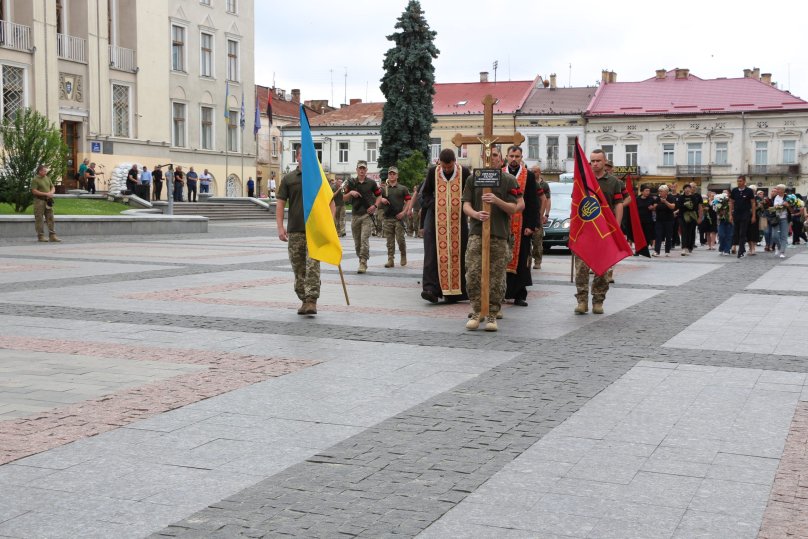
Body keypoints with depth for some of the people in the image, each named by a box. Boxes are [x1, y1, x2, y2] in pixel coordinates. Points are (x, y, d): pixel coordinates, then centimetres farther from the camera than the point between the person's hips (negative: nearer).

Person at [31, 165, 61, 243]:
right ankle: (40, 236, 3)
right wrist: (46, 194, -17)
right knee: (39, 219, -2)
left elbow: (53, 187, 19)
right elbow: (34, 191, -15)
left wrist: (51, 192, -3)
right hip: (39, 201, -7)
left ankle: (52, 236, 7)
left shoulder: (47, 178, 14)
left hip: (48, 201, 7)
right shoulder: (35, 180, -7)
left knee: (50, 218, 5)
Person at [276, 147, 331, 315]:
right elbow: (280, 203, 5)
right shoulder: (288, 179, 7)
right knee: (298, 268, 7)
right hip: (295, 231, 2)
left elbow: (330, 202, 8)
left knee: (313, 266, -11)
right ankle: (304, 300, 18)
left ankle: (312, 301, -13)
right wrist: (280, 227, -4)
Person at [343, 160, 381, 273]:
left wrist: (375, 206, -3)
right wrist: (350, 193, -8)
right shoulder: (351, 183, 8)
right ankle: (360, 259, 23)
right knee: (357, 241, 8)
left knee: (364, 239, -14)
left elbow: (379, 195, 13)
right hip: (355, 215, 3)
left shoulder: (371, 183, 3)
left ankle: (363, 263, -14)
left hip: (367, 214, -3)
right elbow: (344, 198, 12)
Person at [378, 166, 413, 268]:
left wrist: (404, 212, -9)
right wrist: (381, 199, -10)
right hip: (387, 217, 2)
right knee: (390, 240, 2)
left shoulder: (403, 188, 7)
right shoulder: (383, 189, 13)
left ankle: (403, 256, 17)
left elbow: (409, 200, 3)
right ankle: (390, 260, 5)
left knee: (400, 239, -5)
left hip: (399, 217, -2)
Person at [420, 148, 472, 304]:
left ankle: (454, 291, 9)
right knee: (433, 253, -11)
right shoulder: (432, 172, 2)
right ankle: (431, 289, -16)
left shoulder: (464, 173, -1)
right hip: (435, 218, 0)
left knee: (457, 254, 2)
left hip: (458, 219, 0)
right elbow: (425, 194, 10)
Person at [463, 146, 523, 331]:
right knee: (473, 274, -9)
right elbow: (466, 205, 6)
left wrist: (496, 200, -15)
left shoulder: (509, 180, 6)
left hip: (500, 235, -1)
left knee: (496, 278, 0)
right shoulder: (473, 179, 10)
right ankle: (476, 312, 5)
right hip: (476, 233, 1)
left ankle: (492, 315, 11)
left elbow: (515, 208, 2)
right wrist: (476, 214, -16)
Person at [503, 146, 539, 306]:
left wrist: (531, 225, -7)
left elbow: (533, 203, 0)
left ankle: (519, 295, 5)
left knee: (520, 260, 1)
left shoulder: (529, 176, 3)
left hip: (522, 225, -1)